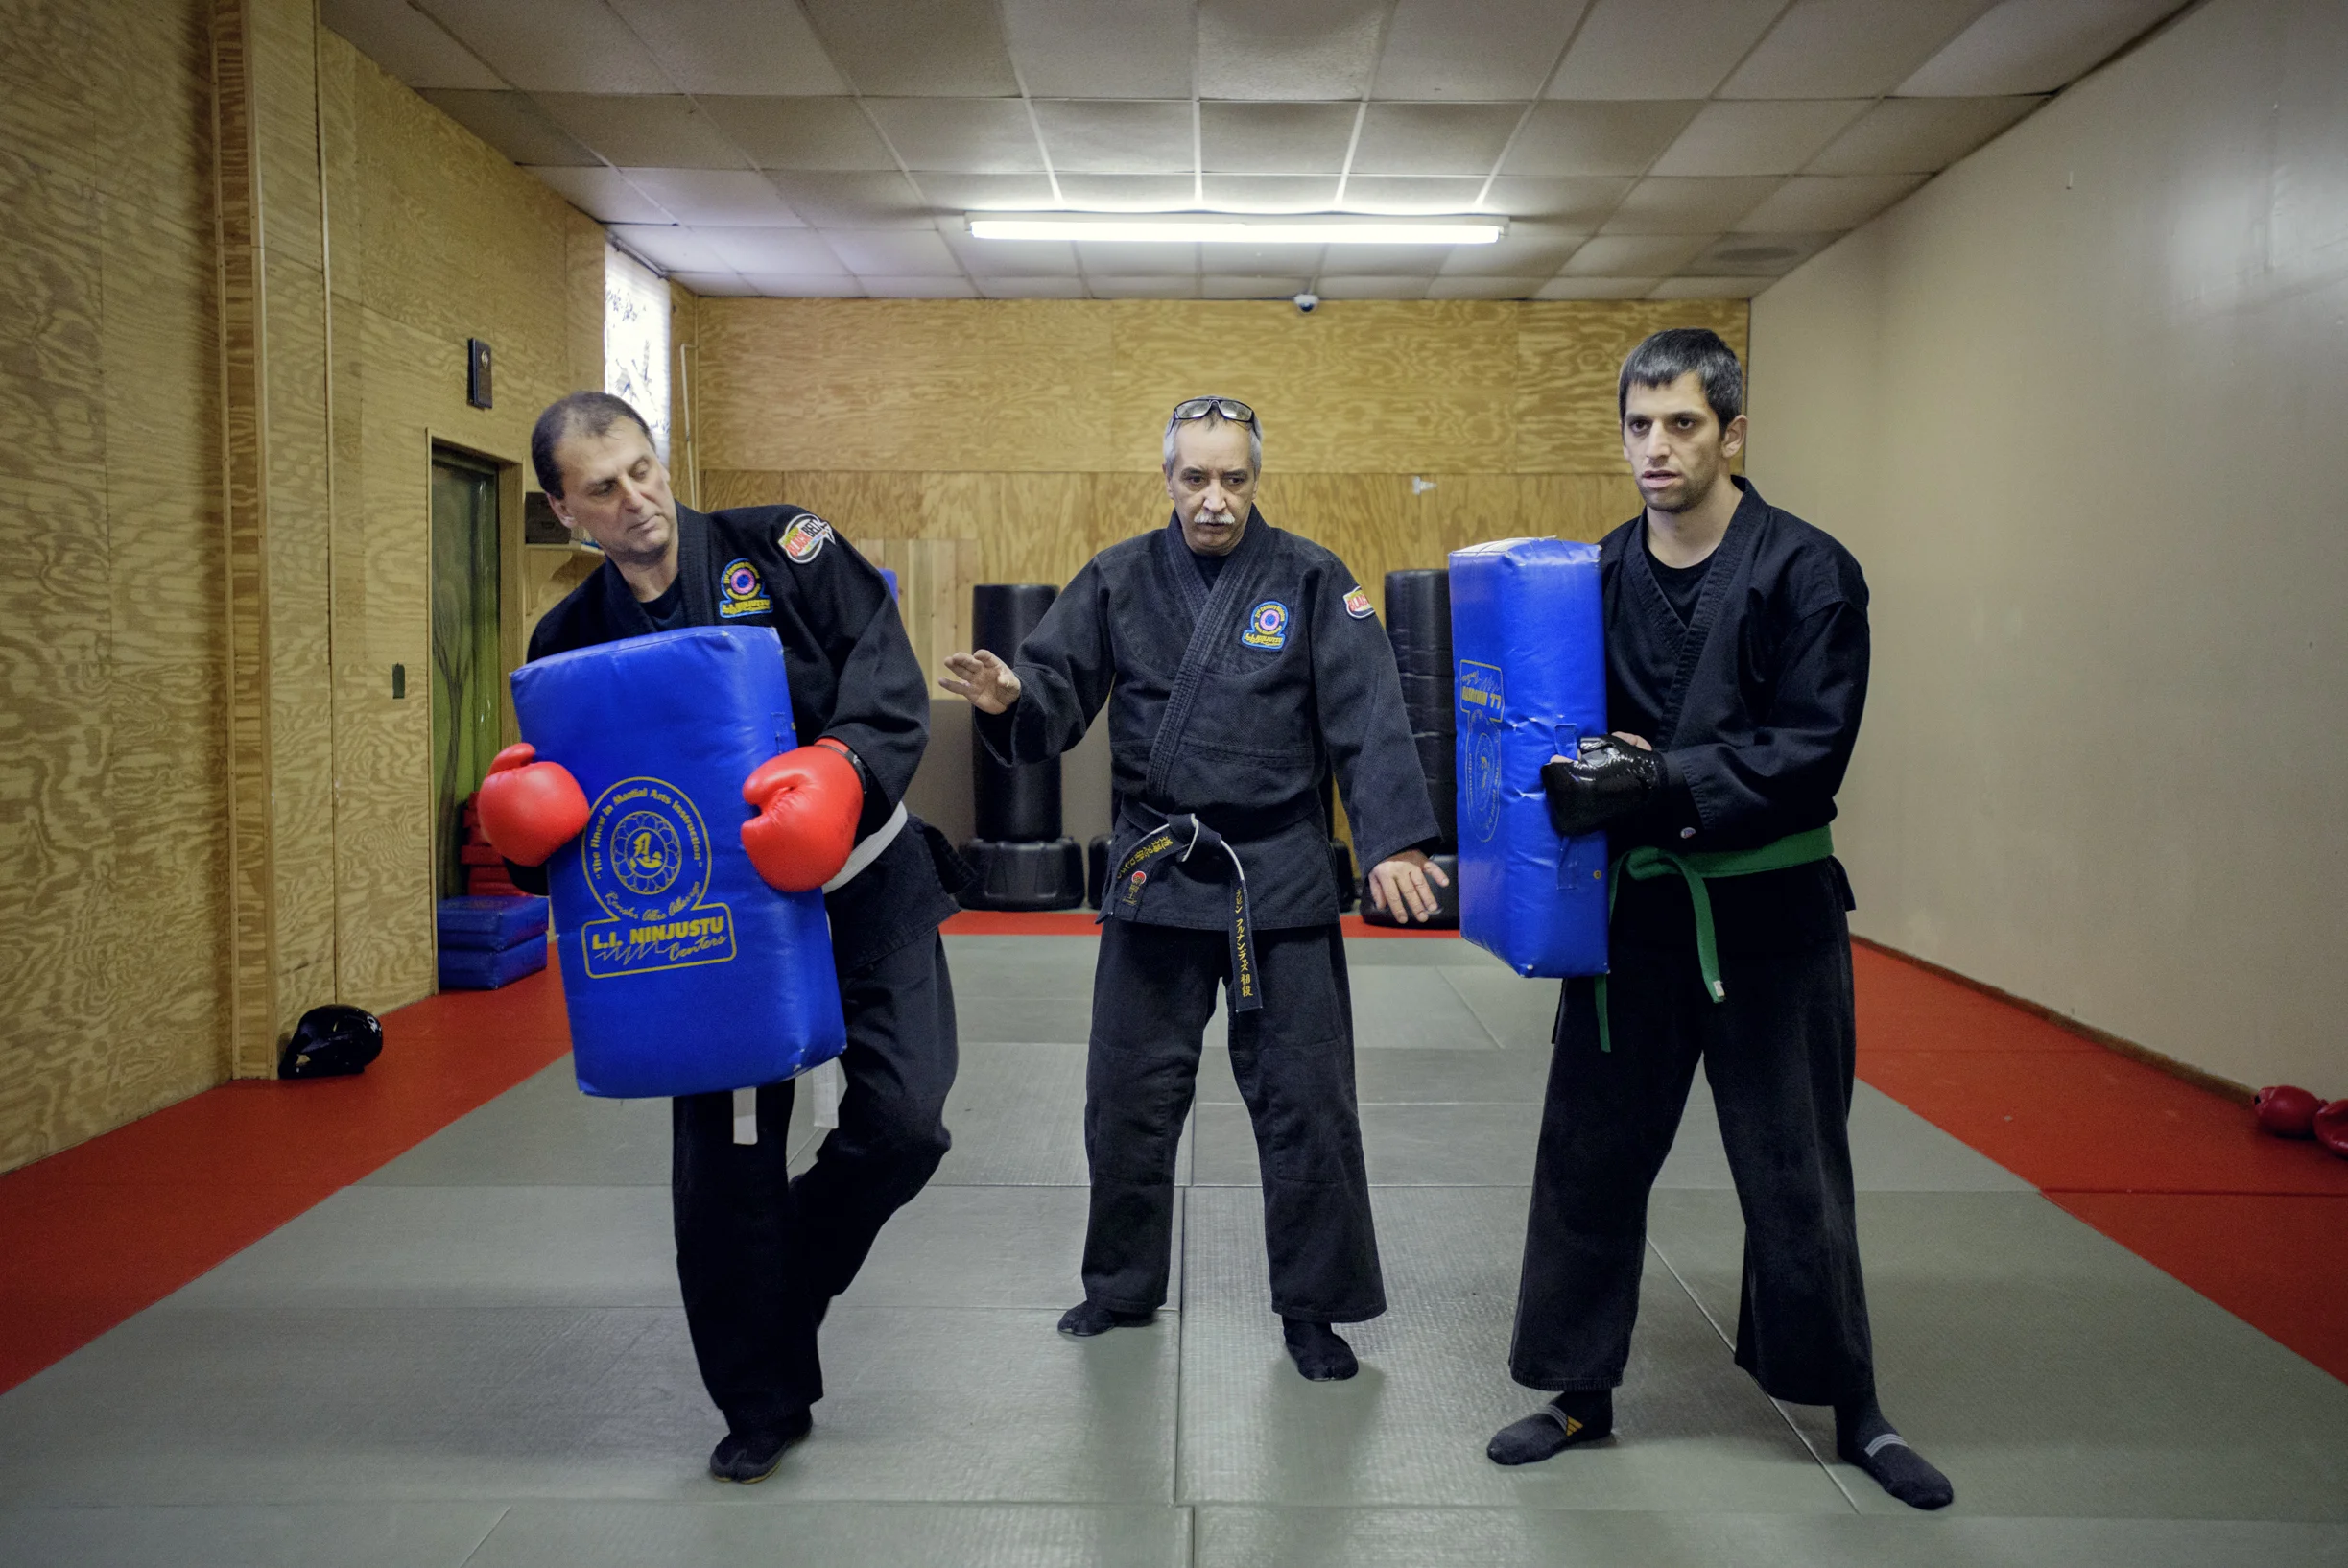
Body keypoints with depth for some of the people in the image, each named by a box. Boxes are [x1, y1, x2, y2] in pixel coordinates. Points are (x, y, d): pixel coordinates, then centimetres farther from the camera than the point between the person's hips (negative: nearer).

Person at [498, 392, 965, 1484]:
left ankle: (790, 1276, 23)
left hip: (863, 884, -2)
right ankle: (764, 1403, 26)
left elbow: (889, 676, -17)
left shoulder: (781, 549, -7)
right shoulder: (572, 642, 1)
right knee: (724, 1167, 5)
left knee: (903, 1121, -10)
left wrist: (844, 762, -36)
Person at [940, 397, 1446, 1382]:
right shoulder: (1118, 580, 6)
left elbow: (1367, 716, -9)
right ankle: (1123, 1288, 32)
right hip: (1152, 875, 2)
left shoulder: (1311, 581, -1)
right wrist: (1010, 698, -23)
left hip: (1279, 880, -2)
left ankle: (1313, 1307, 22)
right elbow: (1058, 694, 2)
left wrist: (1392, 841, -21)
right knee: (1127, 1098, 11)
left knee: (1305, 1104, 4)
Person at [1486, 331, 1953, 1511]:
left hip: (1767, 914, -3)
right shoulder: (1598, 574, 4)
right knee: (1590, 1152, 9)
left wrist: (1661, 782, -24)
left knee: (1795, 1170, 8)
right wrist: (1573, 769, -12)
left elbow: (1812, 752, -14)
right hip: (1631, 910, 3)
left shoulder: (1806, 571, -8)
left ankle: (1853, 1409, 31)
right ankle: (1583, 1392, 27)